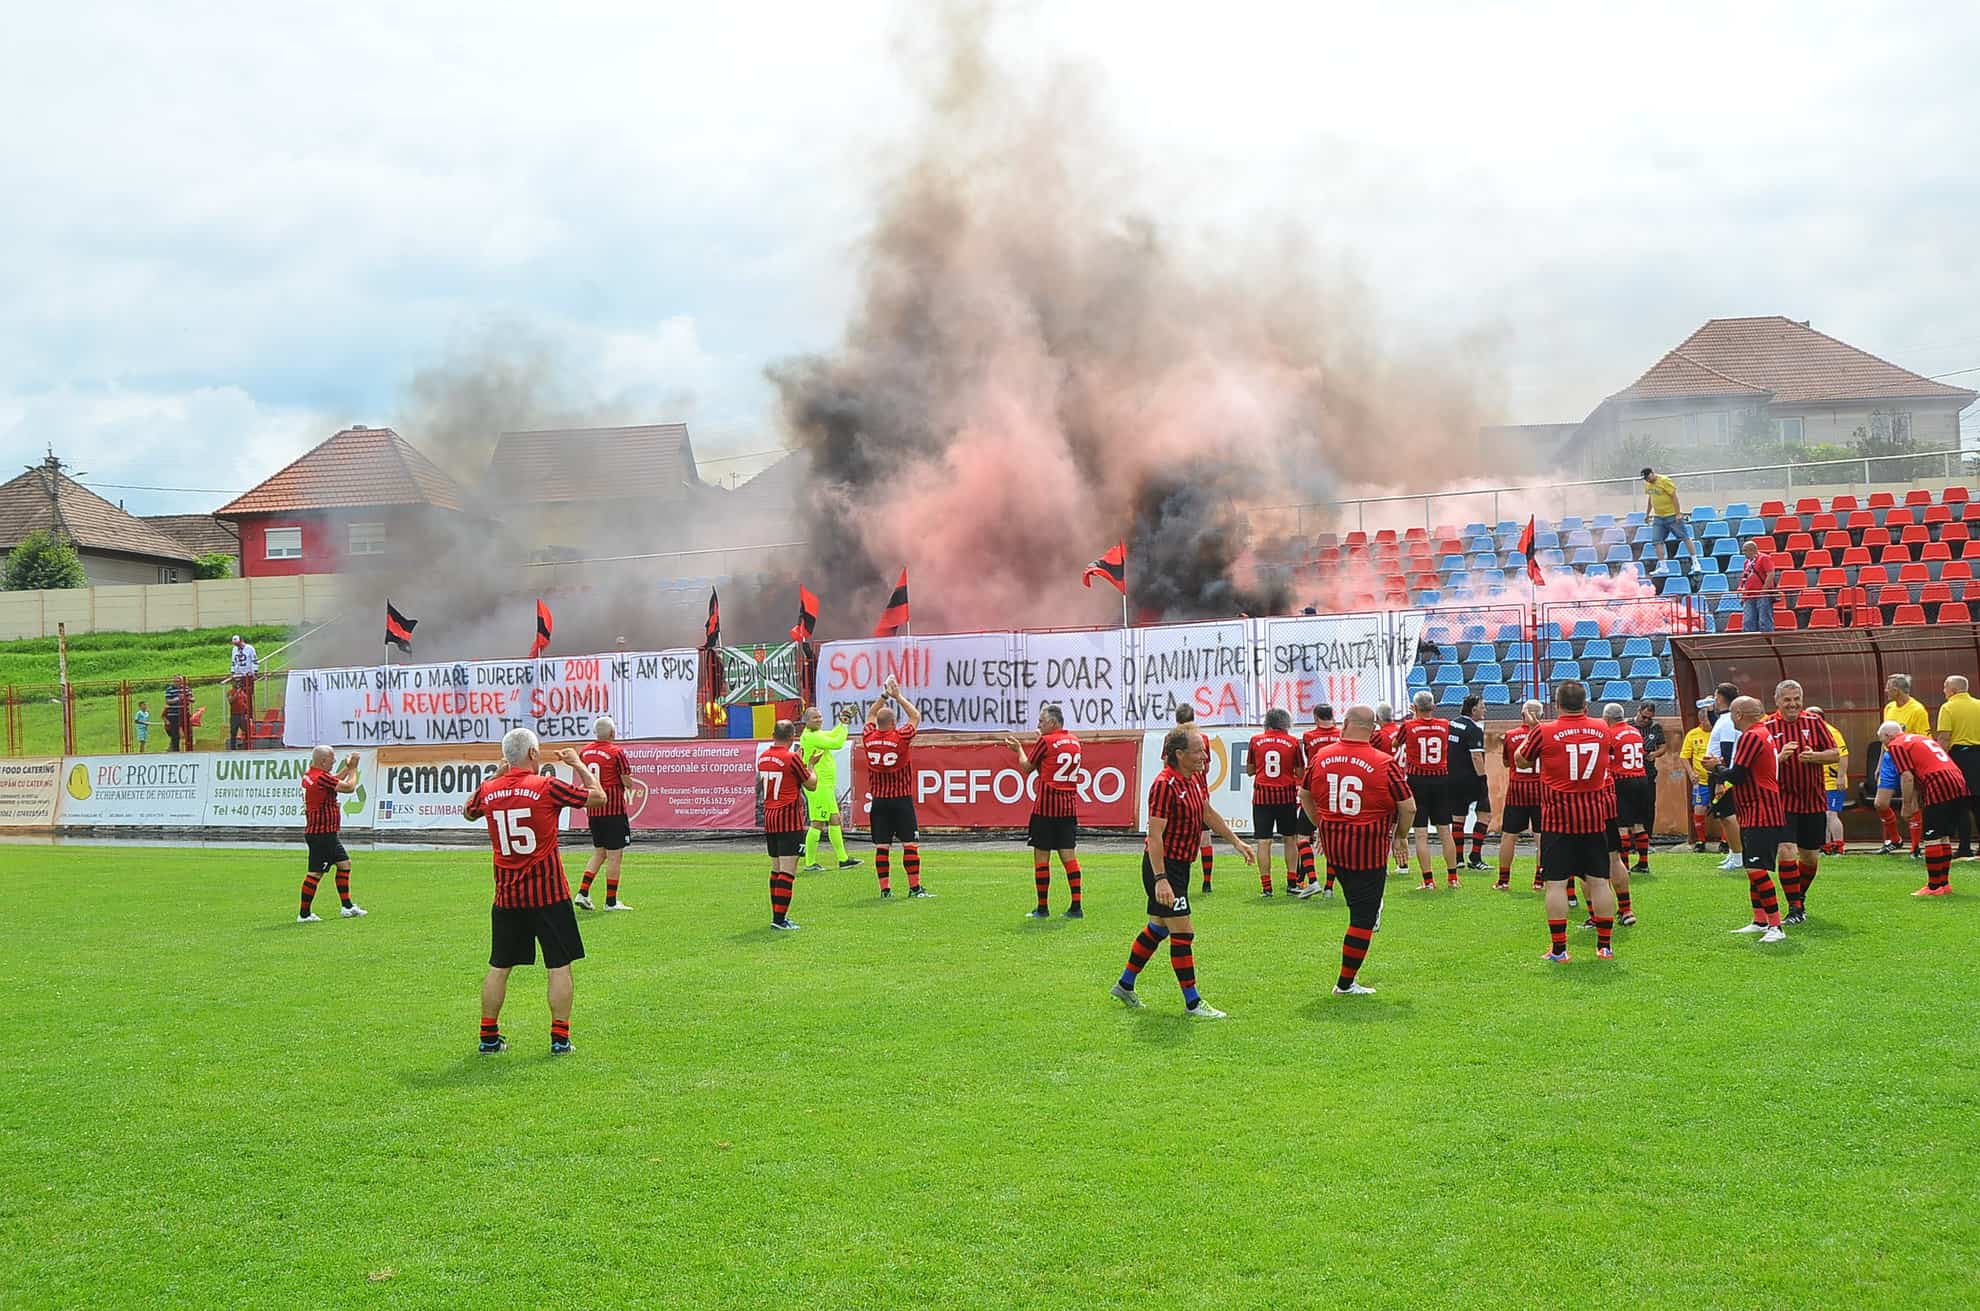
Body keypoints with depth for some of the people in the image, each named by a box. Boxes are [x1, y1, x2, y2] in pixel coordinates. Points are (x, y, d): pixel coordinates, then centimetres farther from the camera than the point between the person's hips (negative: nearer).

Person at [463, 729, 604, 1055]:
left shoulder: (488, 790, 0)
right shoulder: (547, 787, -12)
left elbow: (467, 813, 24)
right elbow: (598, 796, -1)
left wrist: (495, 775, 25)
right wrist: (578, 764, 13)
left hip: (507, 896, 4)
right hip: (549, 894, -4)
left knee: (499, 967, 13)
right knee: (559, 966, 4)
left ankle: (489, 1036, 17)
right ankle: (560, 1038, 3)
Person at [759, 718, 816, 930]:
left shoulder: (762, 758, 7)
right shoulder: (791, 758, -13)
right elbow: (811, 785, -4)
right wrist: (810, 765, 15)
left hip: (769, 818, 7)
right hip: (790, 819, -7)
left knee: (776, 868, 15)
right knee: (788, 870, -7)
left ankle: (777, 915, 20)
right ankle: (779, 919, -12)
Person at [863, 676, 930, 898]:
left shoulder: (869, 738, -1)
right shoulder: (901, 737, -10)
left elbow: (870, 716, 20)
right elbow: (916, 716, 7)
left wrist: (883, 696, 21)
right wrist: (898, 697, 11)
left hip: (878, 800, 4)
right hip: (901, 799, -4)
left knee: (881, 846, 4)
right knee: (910, 844, -1)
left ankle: (885, 888, 3)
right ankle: (915, 887, -4)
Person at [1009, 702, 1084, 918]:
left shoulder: (1046, 742, -9)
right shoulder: (1074, 742, 9)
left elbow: (1026, 768, 3)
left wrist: (1019, 749, 20)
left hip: (1046, 807, -6)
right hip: (1069, 806, 6)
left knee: (1041, 856, 2)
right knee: (1069, 855, 5)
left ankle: (1042, 908, 5)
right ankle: (1076, 906, 0)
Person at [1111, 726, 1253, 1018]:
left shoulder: (1192, 779, 6)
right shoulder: (1165, 785, -22)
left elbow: (1209, 813, 24)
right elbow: (1155, 835, -25)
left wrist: (1236, 841, 26)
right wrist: (1160, 879, -29)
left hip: (1180, 865, 10)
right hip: (1163, 866, -10)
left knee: (1158, 928, 19)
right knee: (1183, 932, -6)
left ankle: (1124, 985, 32)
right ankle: (1192, 1002, 2)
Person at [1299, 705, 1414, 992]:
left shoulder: (1321, 756, -1)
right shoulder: (1385, 764, -14)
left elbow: (1304, 796, 13)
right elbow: (1408, 808, -8)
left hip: (1331, 845, 5)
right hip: (1369, 850, -5)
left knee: (1360, 906, 26)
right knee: (1364, 916, 5)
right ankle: (1346, 983, 10)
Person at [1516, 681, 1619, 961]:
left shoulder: (1544, 732, -9)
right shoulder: (1602, 731, 2)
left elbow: (1520, 758, 8)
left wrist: (1529, 736, 26)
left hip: (1558, 819, -3)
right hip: (1594, 817, 3)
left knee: (1556, 883, -1)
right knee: (1599, 881, 9)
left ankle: (1558, 949, -1)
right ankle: (1605, 945, 13)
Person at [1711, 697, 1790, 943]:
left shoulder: (1751, 737, -16)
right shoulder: (1764, 733, 16)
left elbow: (1736, 775, -17)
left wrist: (1717, 768, 1)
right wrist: (1723, 767, 10)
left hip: (1761, 816, -11)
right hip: (1754, 815, 11)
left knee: (1757, 869, -14)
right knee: (1753, 869, 18)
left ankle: (1776, 927, -15)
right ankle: (1760, 921, 26)